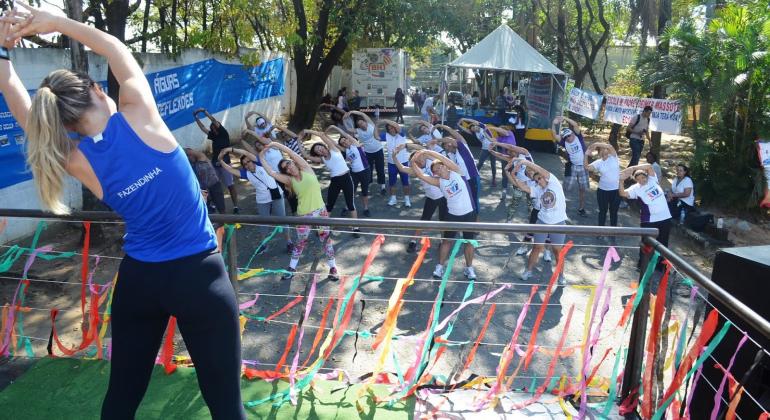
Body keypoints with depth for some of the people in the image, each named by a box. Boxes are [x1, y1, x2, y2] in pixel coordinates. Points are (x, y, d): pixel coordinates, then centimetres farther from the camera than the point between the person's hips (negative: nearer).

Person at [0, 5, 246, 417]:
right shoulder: (138, 116, -11)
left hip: (138, 279, 4)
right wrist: (53, 22, 6)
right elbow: (115, 47, 6)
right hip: (198, 275, -3)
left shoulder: (76, 159, -4)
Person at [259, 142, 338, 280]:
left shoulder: (306, 170, -3)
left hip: (320, 210, -1)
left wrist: (276, 144, -9)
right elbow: (271, 172, -5)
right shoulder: (290, 180, 1)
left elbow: (291, 153, -11)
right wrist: (261, 157, -3)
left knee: (326, 238, 6)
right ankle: (291, 268, 27)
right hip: (304, 215, 1)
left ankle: (333, 268, 18)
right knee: (300, 242, 11)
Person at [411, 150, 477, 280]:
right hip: (452, 215, 1)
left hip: (468, 213, -1)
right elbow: (419, 174, -13)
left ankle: (469, 267, 26)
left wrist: (428, 152, -27)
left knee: (469, 241, 10)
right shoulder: (439, 182, -4)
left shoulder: (455, 172, -6)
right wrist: (413, 161, -26)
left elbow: (444, 160, -23)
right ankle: (440, 267, 23)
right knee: (447, 240, 10)